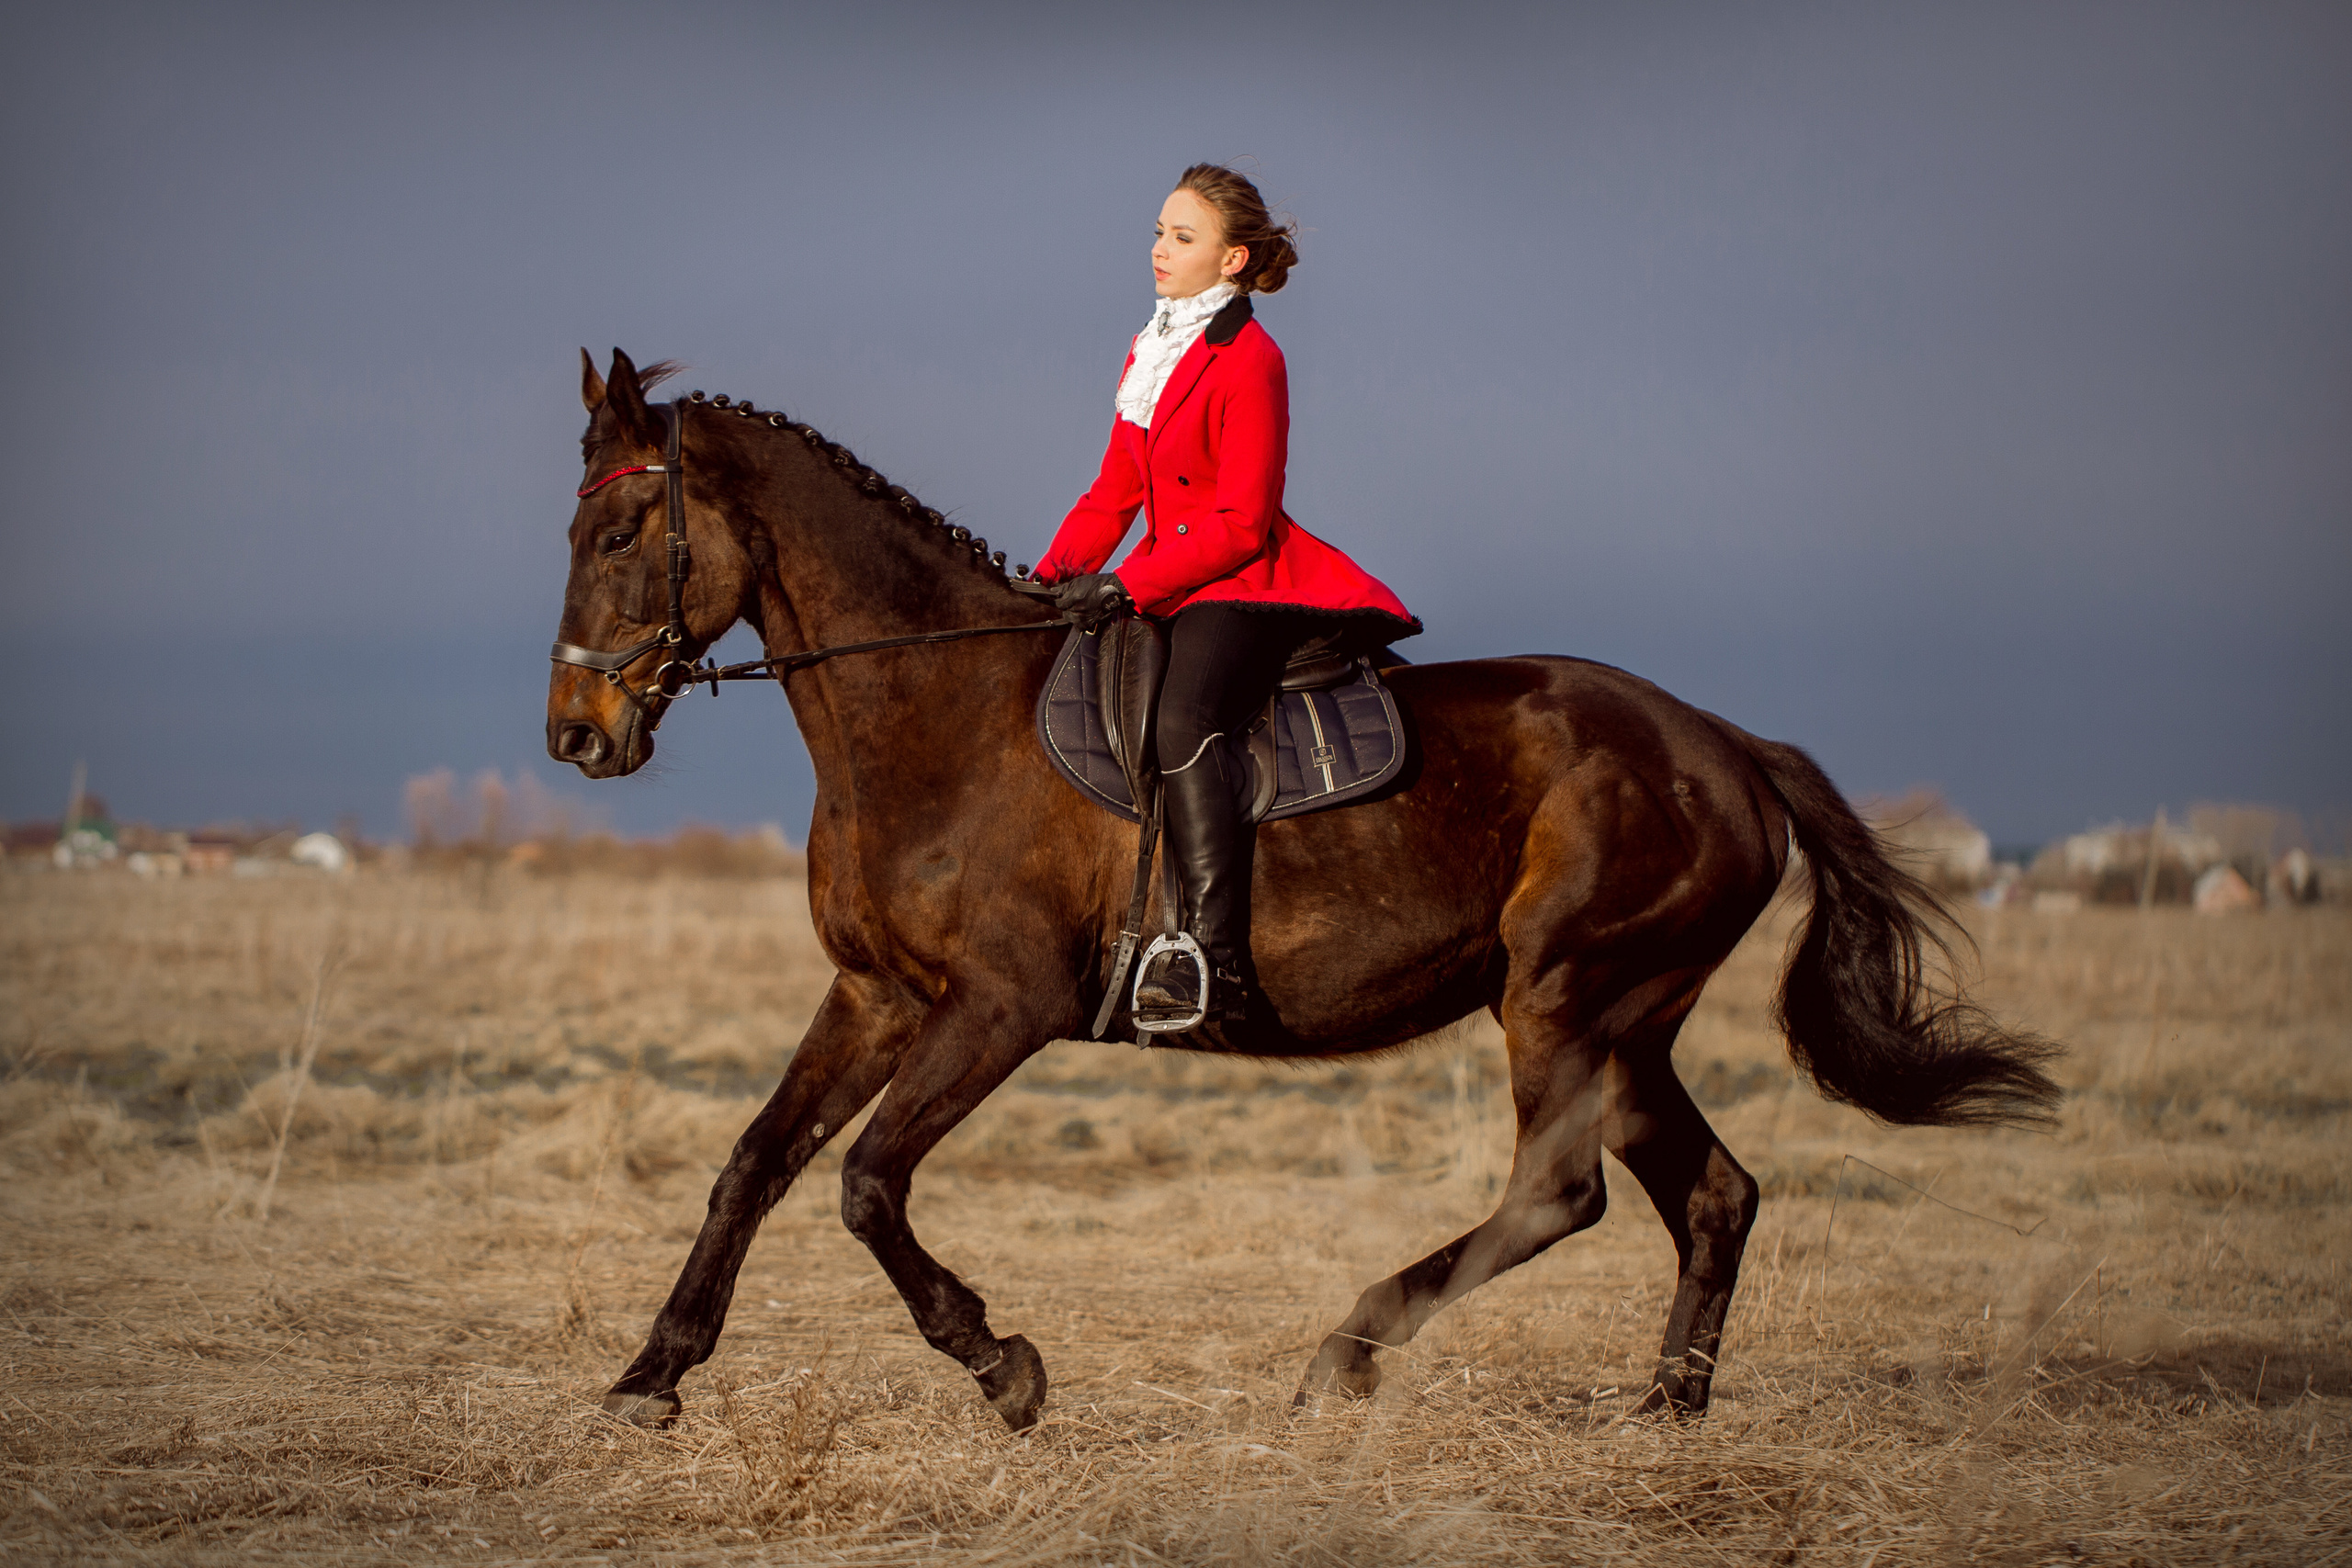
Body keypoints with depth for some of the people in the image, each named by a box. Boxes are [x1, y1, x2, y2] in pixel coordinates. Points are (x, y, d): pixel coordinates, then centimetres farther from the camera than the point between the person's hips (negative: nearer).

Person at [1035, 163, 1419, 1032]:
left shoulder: (1248, 361, -10)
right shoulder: (1149, 353, 18)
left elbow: (1240, 524, -15)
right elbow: (1115, 491, 20)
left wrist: (1126, 586, -22)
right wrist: (1057, 574, 3)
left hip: (1247, 584, -10)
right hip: (1168, 582, 10)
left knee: (1186, 715, -33)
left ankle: (1217, 958, -43)